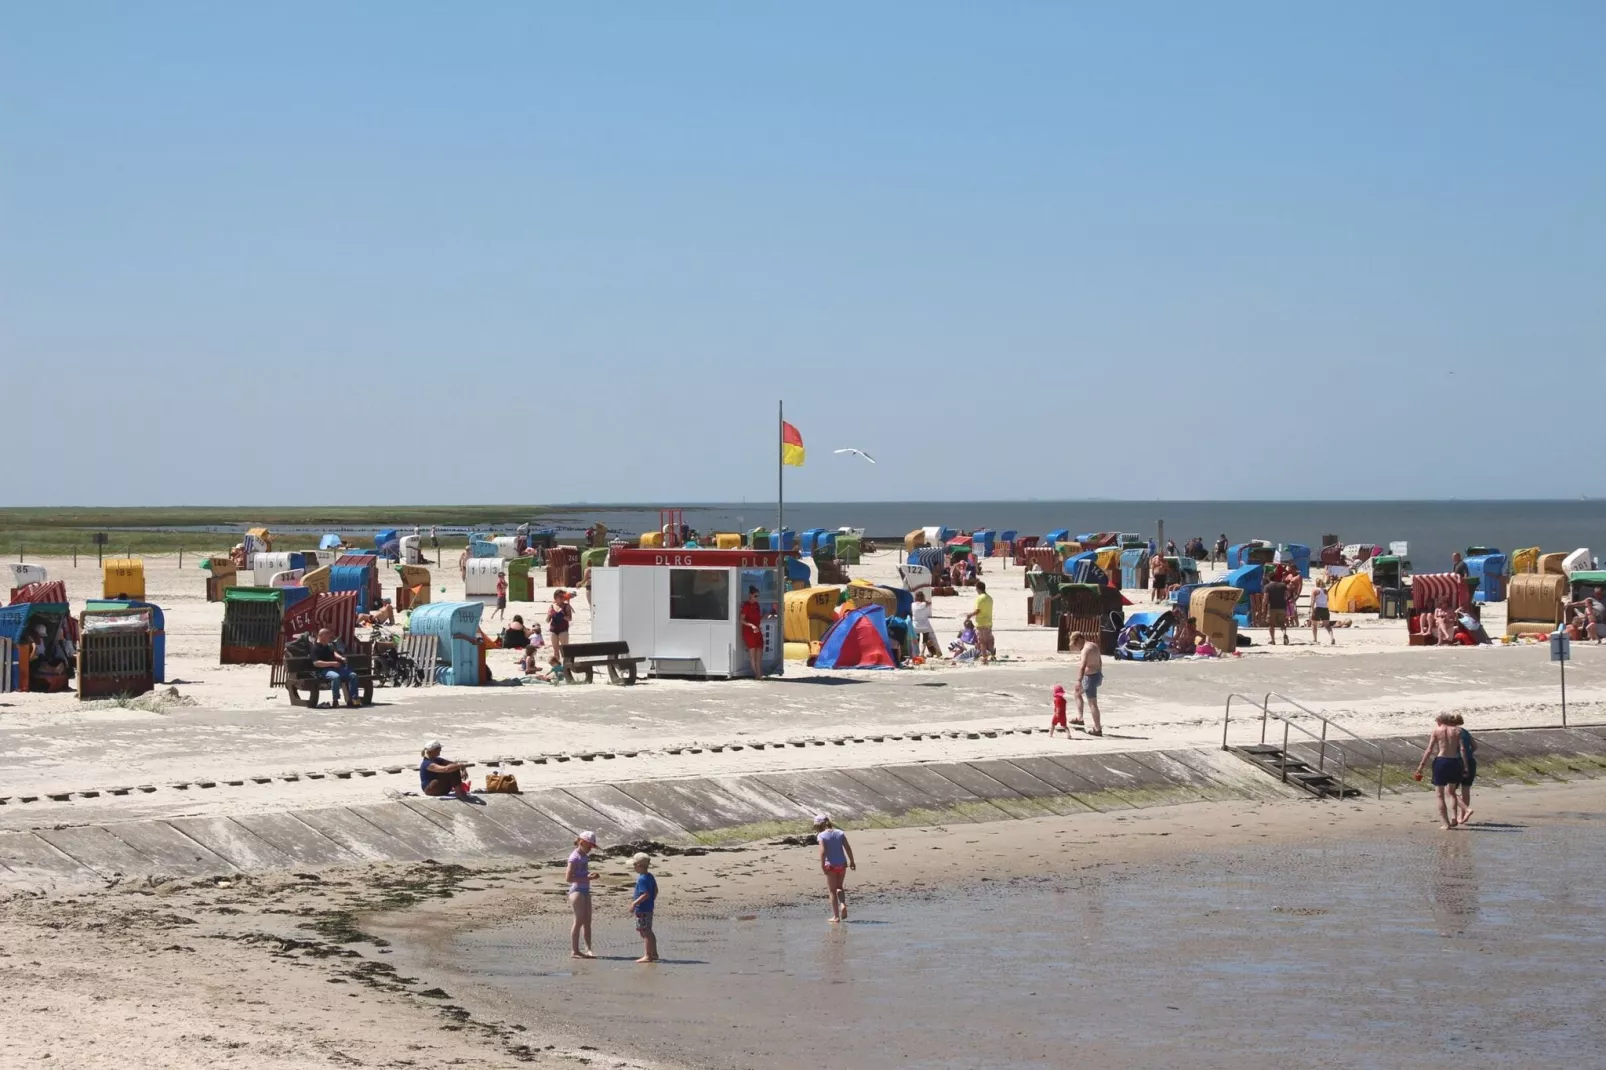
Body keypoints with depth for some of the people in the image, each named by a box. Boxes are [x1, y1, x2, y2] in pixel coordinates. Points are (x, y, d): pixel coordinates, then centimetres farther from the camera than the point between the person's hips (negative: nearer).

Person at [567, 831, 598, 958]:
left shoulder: (584, 856, 15)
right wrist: (587, 878, -21)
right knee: (579, 920, -9)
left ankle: (588, 949, 11)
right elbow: (568, 878, -17)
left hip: (585, 891, 9)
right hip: (577, 890, -9)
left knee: (587, 921, 8)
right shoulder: (575, 857, -12)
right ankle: (574, 951, -7)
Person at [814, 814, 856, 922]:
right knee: (839, 887, 23)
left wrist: (822, 865, -18)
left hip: (831, 865, -4)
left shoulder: (821, 836, -7)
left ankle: (836, 916, 6)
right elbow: (848, 848, 1)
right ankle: (843, 905, -3)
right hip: (842, 864, 4)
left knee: (832, 891, 5)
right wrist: (851, 861, 7)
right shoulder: (840, 833, 4)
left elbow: (822, 851, -18)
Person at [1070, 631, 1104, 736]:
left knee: (1092, 703, -3)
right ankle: (1079, 718, 27)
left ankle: (1097, 729, 0)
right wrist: (1099, 675, 34)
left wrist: (1079, 681, -37)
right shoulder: (1094, 646, 11)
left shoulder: (1086, 649, -20)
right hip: (1097, 675, 10)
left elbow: (1082, 666, -31)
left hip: (1090, 677, -10)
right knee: (1078, 692, 28)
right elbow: (1100, 661, 24)